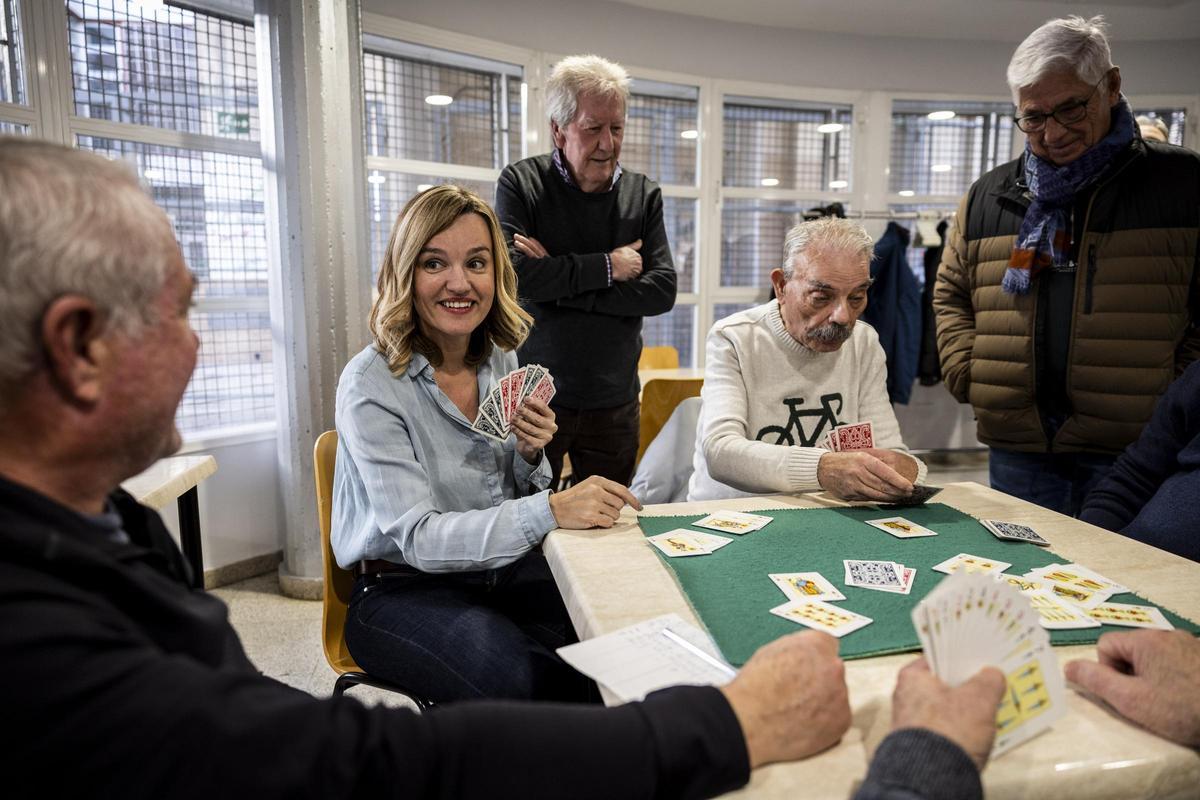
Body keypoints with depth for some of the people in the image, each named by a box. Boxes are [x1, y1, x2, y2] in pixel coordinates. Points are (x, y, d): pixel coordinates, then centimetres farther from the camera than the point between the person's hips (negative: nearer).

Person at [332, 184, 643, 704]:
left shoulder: (501, 360, 3)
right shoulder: (370, 385, -16)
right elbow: (416, 537, -23)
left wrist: (530, 455, -13)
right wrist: (551, 510, -34)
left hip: (503, 571, 6)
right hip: (402, 590, -5)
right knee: (533, 681, -31)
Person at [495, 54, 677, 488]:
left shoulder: (644, 194, 5)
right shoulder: (520, 183, -2)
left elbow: (662, 291, -7)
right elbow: (512, 275, -18)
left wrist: (556, 280, -13)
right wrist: (608, 266, -11)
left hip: (613, 402, 3)